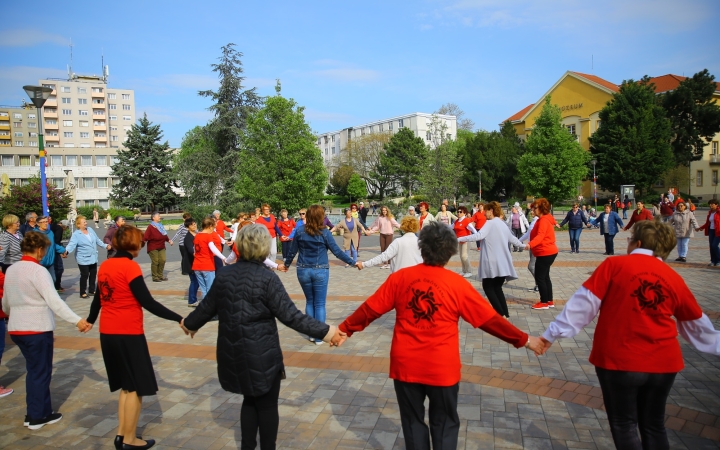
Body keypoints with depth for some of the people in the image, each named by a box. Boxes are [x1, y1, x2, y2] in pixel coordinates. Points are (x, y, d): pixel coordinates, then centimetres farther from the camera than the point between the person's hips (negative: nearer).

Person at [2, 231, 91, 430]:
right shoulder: (38, 271, -17)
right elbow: (54, 301, -29)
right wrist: (77, 320, -34)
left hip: (16, 328, 8)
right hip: (37, 329, -7)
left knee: (34, 370, 18)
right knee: (40, 372, 7)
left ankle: (37, 411, 26)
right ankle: (37, 416, 17)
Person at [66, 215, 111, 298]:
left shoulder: (90, 230, 5)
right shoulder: (76, 234, -15)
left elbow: (97, 240, 17)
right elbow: (72, 244, -28)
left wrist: (105, 245, 23)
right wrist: (67, 250, -47)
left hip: (93, 258, 7)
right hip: (83, 259, -7)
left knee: (93, 274, 14)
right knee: (84, 275, -4)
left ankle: (92, 290, 28)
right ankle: (83, 293, 8)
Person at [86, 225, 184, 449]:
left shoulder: (104, 266, 6)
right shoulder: (130, 267, -16)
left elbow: (98, 298, 18)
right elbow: (148, 302, -20)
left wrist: (90, 320, 37)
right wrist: (179, 319, -20)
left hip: (108, 333, 8)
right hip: (128, 334, -8)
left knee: (126, 385, 19)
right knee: (136, 387, 6)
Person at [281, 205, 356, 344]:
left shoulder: (300, 231, -2)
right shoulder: (325, 232, -9)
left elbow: (292, 251, 5)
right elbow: (337, 252, -7)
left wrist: (286, 264, 22)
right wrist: (353, 263, 2)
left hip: (303, 271, 3)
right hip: (320, 272, -3)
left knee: (309, 302, 17)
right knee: (320, 304, 6)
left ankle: (312, 334, 21)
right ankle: (319, 336, 10)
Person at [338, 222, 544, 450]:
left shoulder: (400, 277, -5)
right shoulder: (457, 283, -9)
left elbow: (370, 309, 1)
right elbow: (489, 319, -5)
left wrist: (345, 329, 15)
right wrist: (524, 340, 6)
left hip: (406, 366, 2)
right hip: (442, 368, -1)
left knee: (413, 421, 18)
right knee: (444, 423, 17)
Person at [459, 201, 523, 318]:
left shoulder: (490, 223, -9)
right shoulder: (502, 224, 17)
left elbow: (479, 235, -24)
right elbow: (512, 238, 30)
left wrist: (459, 239, -26)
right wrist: (522, 245, 50)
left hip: (492, 262, -8)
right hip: (503, 262, 8)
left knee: (488, 287, 2)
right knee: (497, 287, 15)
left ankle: (501, 314, -4)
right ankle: (505, 314, 13)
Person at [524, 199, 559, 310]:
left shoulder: (543, 220, -19)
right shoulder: (545, 219, 13)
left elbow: (540, 235, -33)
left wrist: (530, 244, -45)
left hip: (545, 253, -11)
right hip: (548, 252, 11)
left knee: (539, 277, -5)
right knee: (545, 276, 15)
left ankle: (544, 302, 2)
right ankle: (550, 301, 21)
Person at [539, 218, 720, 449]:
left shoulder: (614, 265, -8)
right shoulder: (675, 278, 4)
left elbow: (584, 303, -12)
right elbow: (697, 325, 17)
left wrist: (553, 333, -7)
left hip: (618, 361, -4)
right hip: (663, 363, 4)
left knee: (624, 425, 11)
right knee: (654, 425, 21)